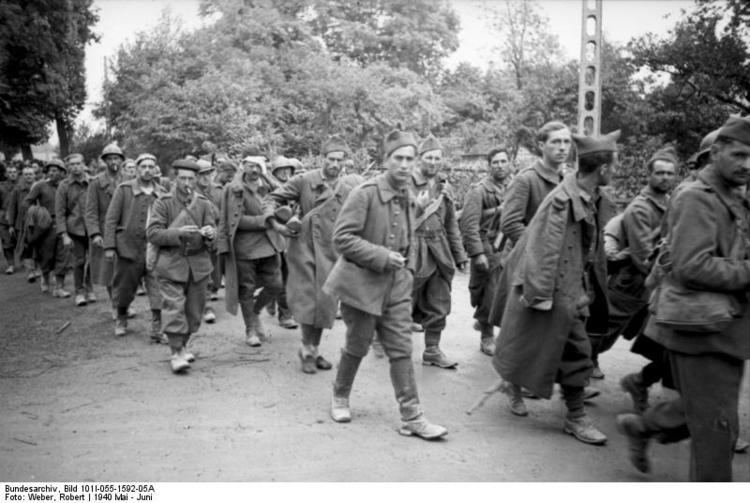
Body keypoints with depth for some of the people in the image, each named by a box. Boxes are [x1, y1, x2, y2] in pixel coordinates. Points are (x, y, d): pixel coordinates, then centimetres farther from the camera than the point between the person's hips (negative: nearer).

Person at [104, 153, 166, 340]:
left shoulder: (161, 193, 7)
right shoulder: (124, 189, 0)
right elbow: (111, 219, -2)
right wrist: (109, 246, -8)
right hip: (128, 246, -1)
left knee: (158, 288, -8)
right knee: (124, 287, 12)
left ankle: (157, 329, -3)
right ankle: (121, 319, 36)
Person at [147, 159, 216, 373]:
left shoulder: (204, 204, 8)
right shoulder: (162, 203, -1)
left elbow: (212, 230, 4)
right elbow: (152, 234, -7)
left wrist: (210, 233, -21)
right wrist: (178, 233, -22)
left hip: (198, 264, 4)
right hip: (171, 264, -3)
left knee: (194, 309, 8)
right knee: (174, 308, -9)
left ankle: (182, 345, 27)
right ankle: (176, 353, -3)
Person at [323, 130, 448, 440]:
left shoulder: (409, 199, 7)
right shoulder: (365, 193, -15)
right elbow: (342, 237, -19)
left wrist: (408, 271, 8)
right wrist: (381, 257, -22)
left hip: (397, 287, 6)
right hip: (363, 284, -5)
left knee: (402, 350, 3)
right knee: (357, 348, 9)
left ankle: (411, 417, 7)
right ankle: (340, 397, 34)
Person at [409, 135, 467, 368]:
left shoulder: (444, 188, 13)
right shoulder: (406, 184, -6)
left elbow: (452, 225, 17)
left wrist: (460, 255, 15)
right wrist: (418, 206, -18)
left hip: (440, 254, 6)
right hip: (413, 251, -6)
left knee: (438, 306, 9)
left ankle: (432, 350, 20)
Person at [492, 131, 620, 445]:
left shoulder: (595, 201, 4)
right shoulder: (563, 201, -22)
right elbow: (543, 249, -23)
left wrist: (593, 289, 14)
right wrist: (539, 295, -23)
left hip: (573, 292, 8)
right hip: (550, 289, -8)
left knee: (576, 353, 12)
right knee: (528, 347, 10)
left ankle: (576, 418, 25)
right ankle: (514, 385, 37)